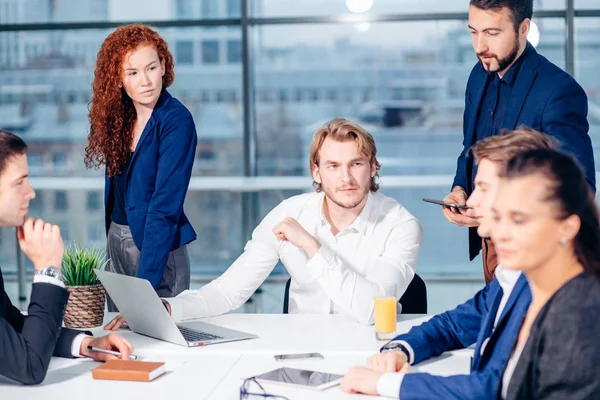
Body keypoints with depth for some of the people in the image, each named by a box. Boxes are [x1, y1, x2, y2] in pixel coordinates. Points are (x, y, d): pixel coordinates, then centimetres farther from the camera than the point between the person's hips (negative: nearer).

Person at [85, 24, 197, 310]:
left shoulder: (177, 122, -18)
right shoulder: (119, 116, 2)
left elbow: (165, 208, -24)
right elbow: (115, 186, 10)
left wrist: (145, 282, -29)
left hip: (156, 246, -6)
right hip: (115, 240, 6)